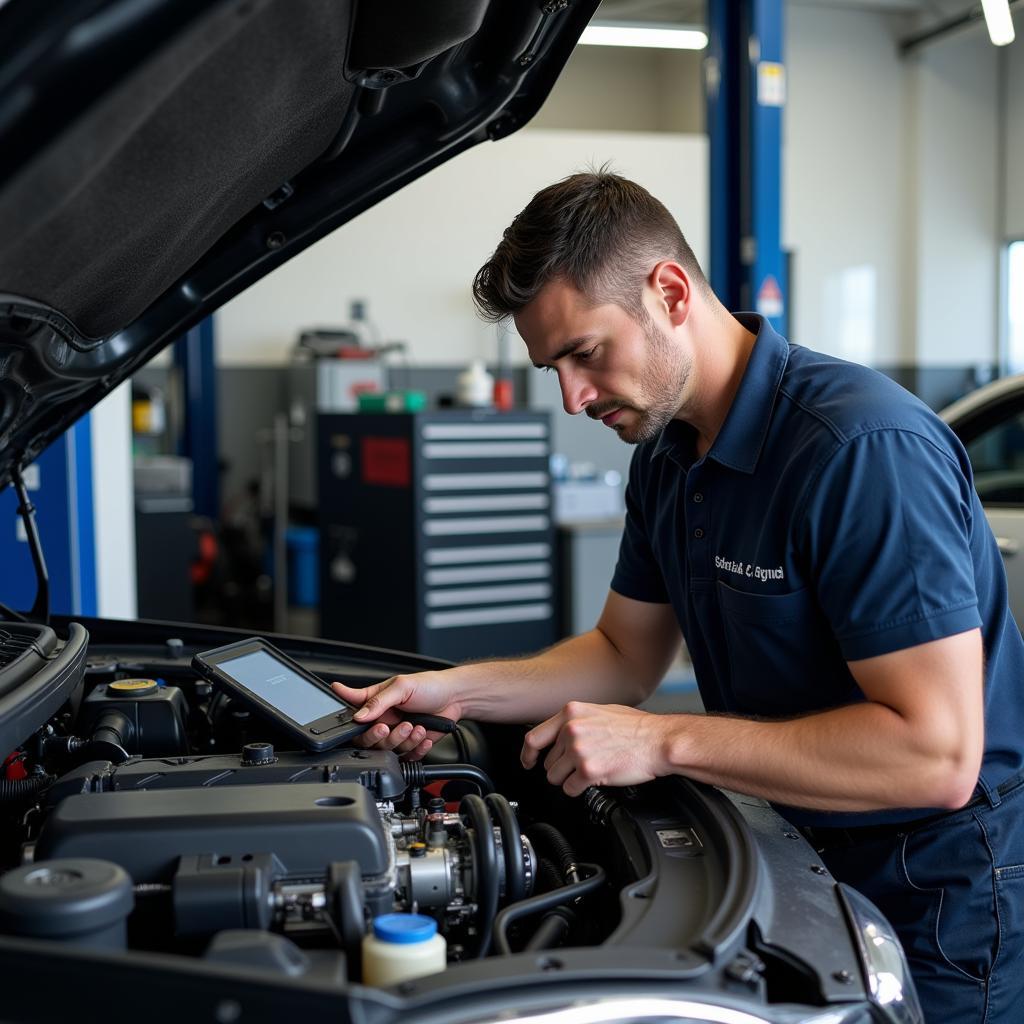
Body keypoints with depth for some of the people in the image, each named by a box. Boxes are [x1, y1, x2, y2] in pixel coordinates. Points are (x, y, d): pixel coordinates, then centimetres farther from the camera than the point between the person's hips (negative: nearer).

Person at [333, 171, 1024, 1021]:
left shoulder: (866, 447, -28)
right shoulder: (667, 457, 1)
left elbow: (937, 755, -31)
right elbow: (626, 655, 10)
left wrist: (666, 742, -29)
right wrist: (454, 691, -3)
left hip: (940, 900, -7)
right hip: (802, 856, 8)